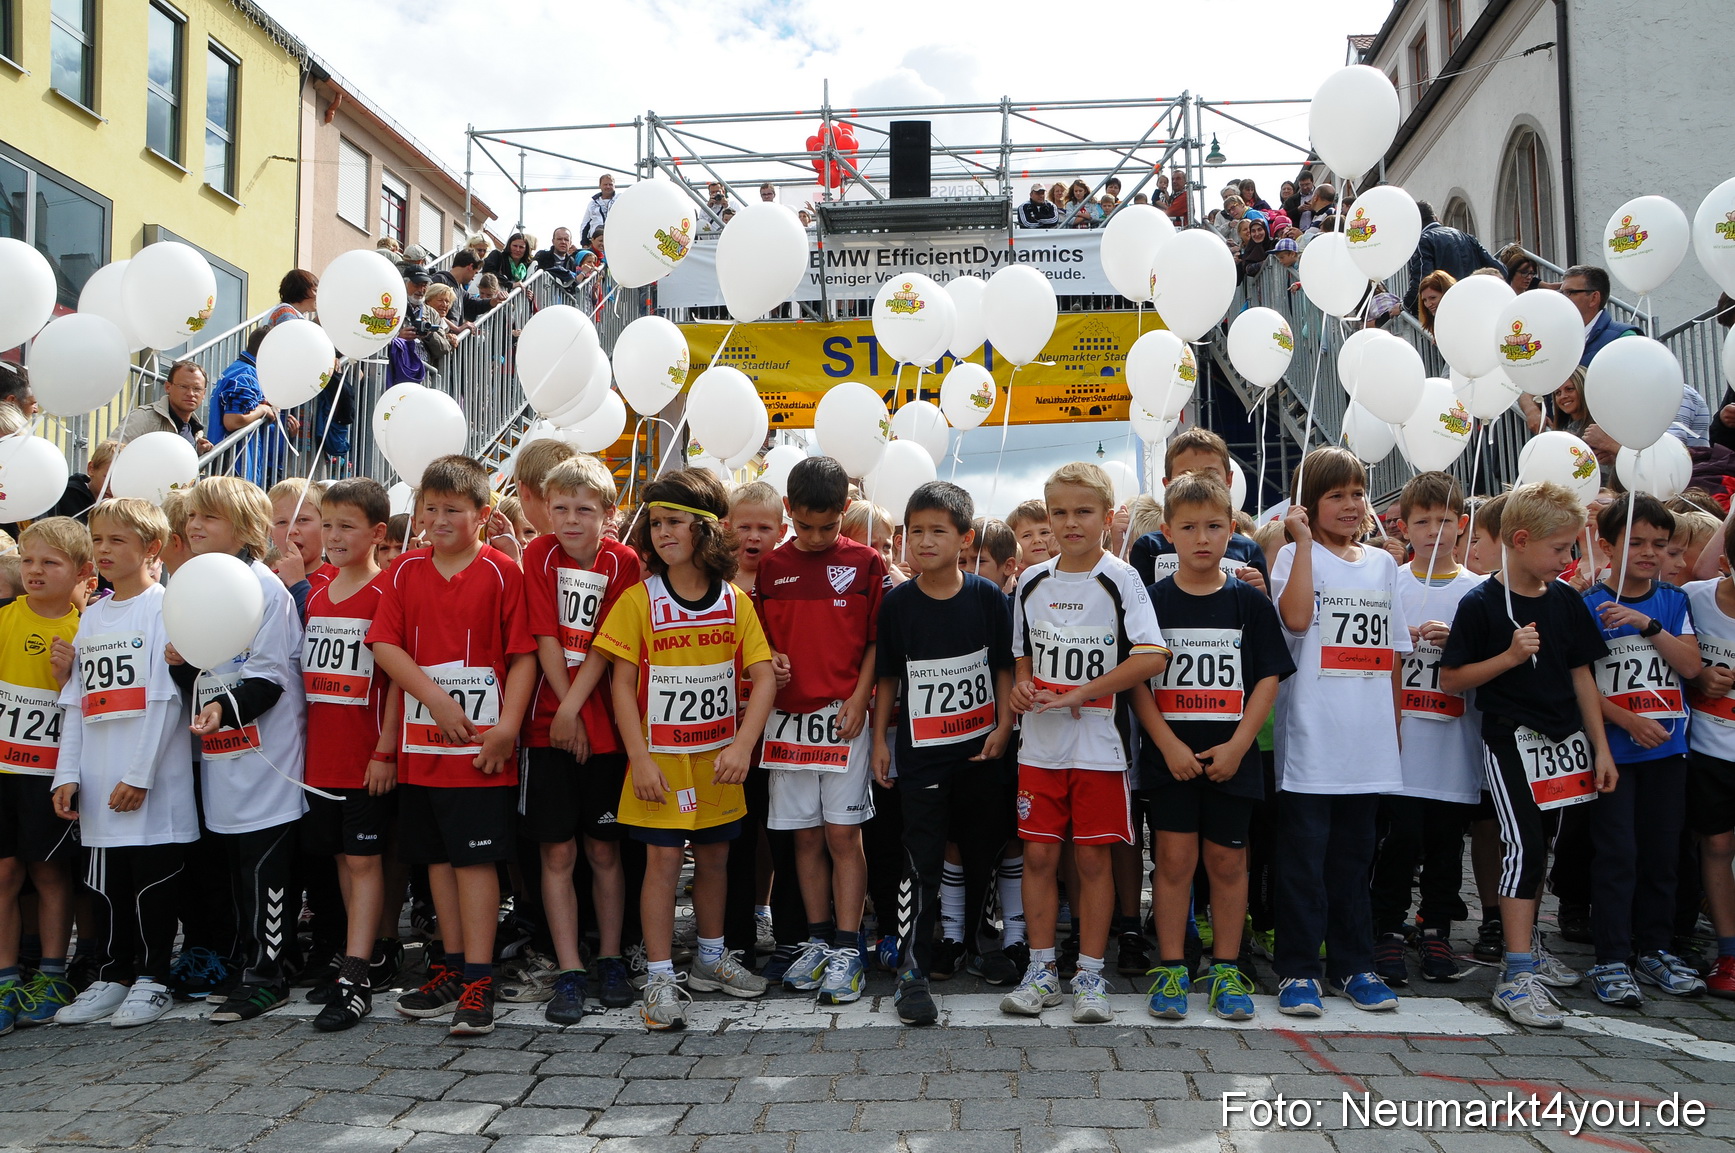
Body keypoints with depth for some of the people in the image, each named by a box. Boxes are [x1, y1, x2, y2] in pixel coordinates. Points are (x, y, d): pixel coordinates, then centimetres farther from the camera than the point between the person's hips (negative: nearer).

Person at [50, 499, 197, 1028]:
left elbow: (165, 697, -12)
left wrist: (139, 774, -14)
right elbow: (76, 701, 15)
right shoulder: (92, 616, 15)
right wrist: (67, 775, 7)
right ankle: (111, 977, 23)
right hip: (99, 786, 6)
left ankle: (151, 979, 14)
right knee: (105, 885, 11)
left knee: (151, 882, 2)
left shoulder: (164, 608, -6)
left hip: (152, 785, -6)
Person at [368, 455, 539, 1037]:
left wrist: (507, 725, -14)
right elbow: (385, 644, 1)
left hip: (481, 744, -5)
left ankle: (477, 983, 3)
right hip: (421, 742, 5)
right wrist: (435, 697, -11)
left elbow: (524, 656, -6)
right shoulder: (405, 571, 8)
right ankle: (452, 967, 27)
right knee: (438, 857, 14)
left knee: (475, 857, -3)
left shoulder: (501, 571, -4)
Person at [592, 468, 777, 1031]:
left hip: (719, 757, 3)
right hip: (661, 757, -3)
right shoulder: (639, 600, -7)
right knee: (663, 859, -2)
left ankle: (710, 959, 32)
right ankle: (660, 978, 8)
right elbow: (622, 684, -7)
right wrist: (640, 758, -13)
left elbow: (764, 676, -3)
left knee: (714, 857, 14)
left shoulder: (735, 601, 0)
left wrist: (742, 745, -15)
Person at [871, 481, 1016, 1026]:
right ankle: (912, 968, 3)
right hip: (921, 752, -1)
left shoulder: (988, 597, -3)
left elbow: (1005, 668, 2)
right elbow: (887, 677, 5)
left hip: (981, 750, 1)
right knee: (922, 863, -3)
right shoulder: (897, 603, -2)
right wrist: (880, 740, 3)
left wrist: (1004, 727, -6)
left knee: (983, 853, 13)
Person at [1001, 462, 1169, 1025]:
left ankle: (1090, 976, 15)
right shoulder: (1032, 582, 8)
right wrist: (1023, 686, -3)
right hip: (1039, 745, 4)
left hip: (1098, 744, -3)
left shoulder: (1120, 580, -5)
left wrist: (1078, 694, -17)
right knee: (1039, 854, 5)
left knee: (1093, 857, 3)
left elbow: (1154, 656, -15)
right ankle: (1041, 972, 17)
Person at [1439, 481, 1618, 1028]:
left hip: (1563, 739, 6)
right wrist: (1510, 657, -21)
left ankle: (1527, 945, 34)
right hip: (1510, 740, -6)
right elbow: (1450, 680, -10)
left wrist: (1601, 748, 8)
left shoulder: (1566, 600, 5)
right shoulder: (1481, 603, -11)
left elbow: (1581, 675, 10)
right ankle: (1516, 975, -8)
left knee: (1540, 847, 17)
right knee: (1524, 845, -11)